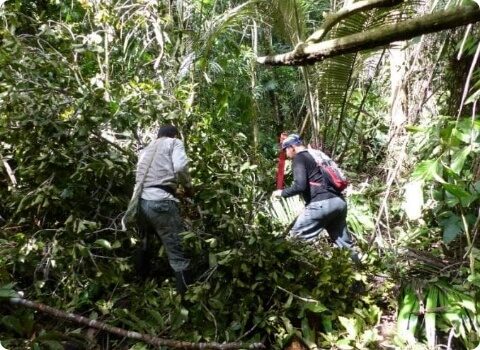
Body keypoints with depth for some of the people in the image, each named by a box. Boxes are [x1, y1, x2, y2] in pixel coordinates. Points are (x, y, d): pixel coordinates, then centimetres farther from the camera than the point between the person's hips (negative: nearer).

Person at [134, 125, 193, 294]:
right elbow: (180, 167, -10)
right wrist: (188, 186, 7)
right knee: (178, 255, -3)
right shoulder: (174, 142, 9)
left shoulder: (147, 149, 29)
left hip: (140, 201, 7)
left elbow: (142, 175, 21)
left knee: (144, 246, 28)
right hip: (160, 202, -7)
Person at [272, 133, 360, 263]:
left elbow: (300, 186, -12)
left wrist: (282, 192, 2)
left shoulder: (299, 159, 1)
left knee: (296, 237, 0)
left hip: (322, 203, -9)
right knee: (344, 242, 17)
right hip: (339, 201, 9)